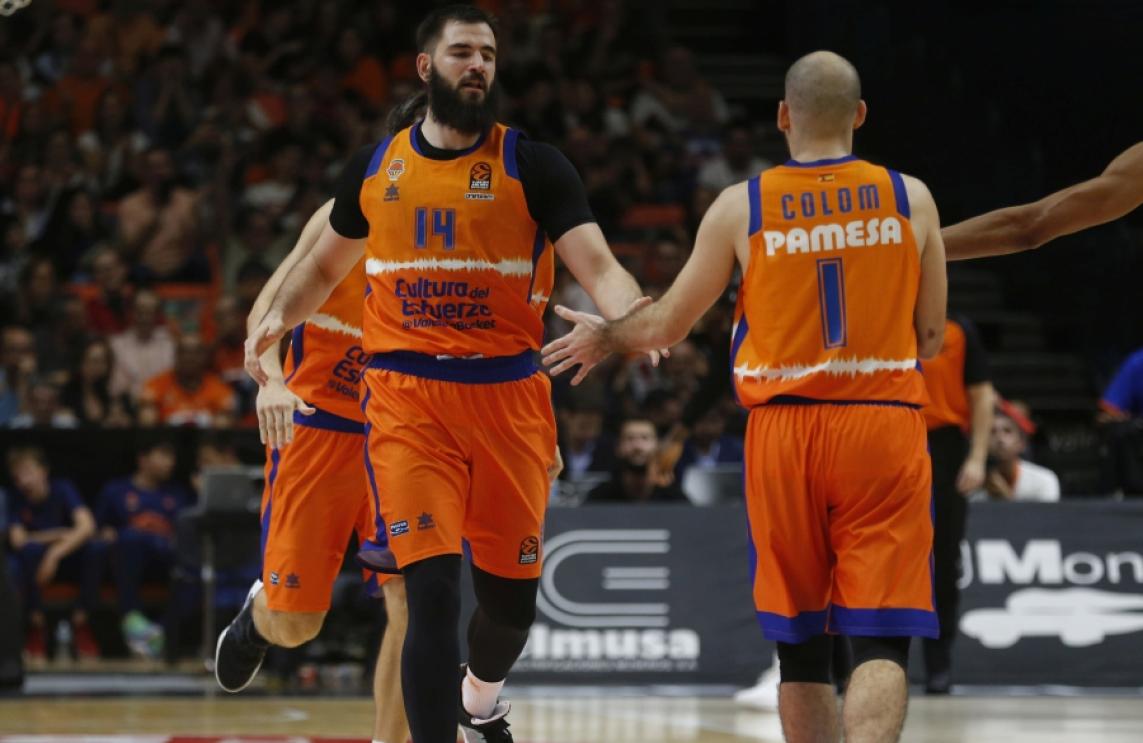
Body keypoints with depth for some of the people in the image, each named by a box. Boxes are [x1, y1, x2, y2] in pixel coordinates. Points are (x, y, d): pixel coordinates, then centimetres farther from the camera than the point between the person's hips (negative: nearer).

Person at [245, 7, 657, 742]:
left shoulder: (532, 164, 0)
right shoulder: (375, 167, 9)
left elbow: (597, 265, -12)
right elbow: (326, 265, 26)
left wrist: (632, 318, -31)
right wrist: (278, 317, 11)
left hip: (507, 394, 0)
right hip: (407, 395, 0)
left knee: (511, 597, 12)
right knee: (434, 589, -14)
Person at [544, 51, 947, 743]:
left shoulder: (742, 206, 0)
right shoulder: (910, 199, 2)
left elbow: (666, 326, 10)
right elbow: (931, 338, 10)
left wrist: (604, 336, 30)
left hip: (784, 428, 1)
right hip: (884, 426, -1)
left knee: (800, 638, 14)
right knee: (880, 639, -7)